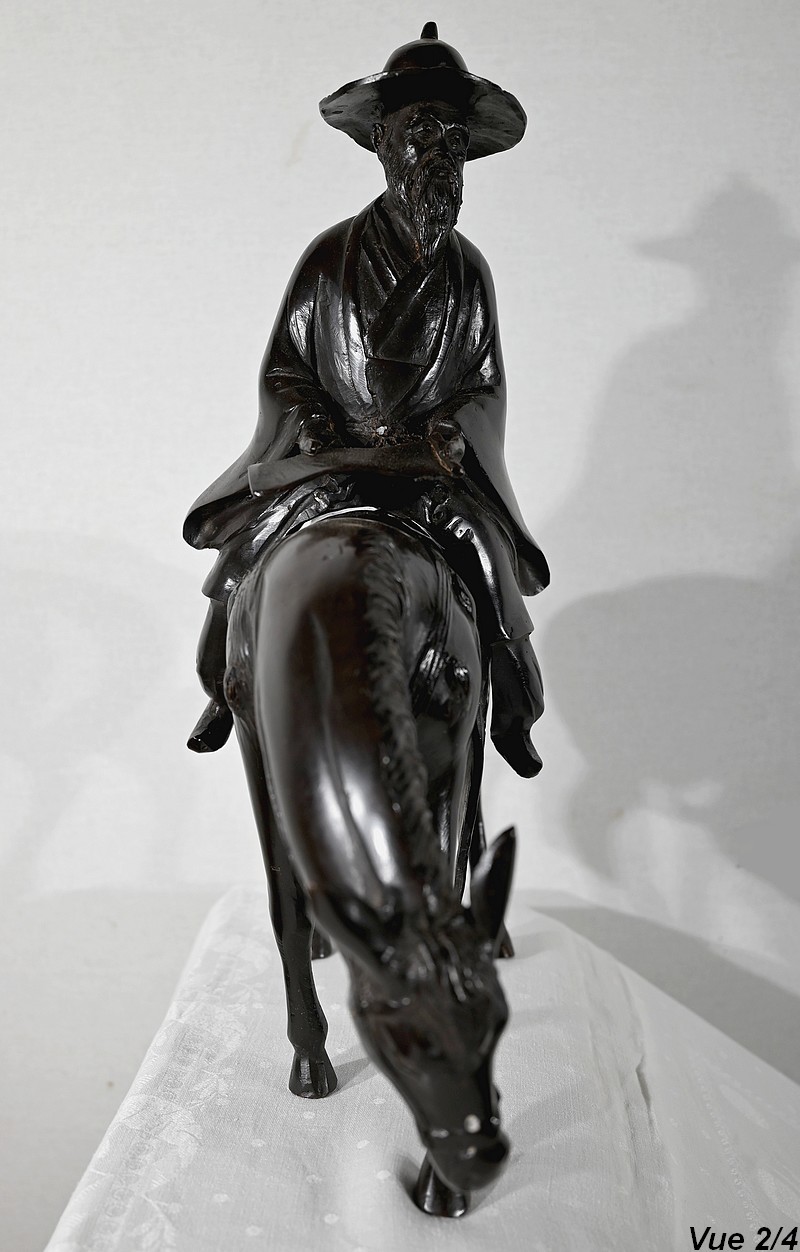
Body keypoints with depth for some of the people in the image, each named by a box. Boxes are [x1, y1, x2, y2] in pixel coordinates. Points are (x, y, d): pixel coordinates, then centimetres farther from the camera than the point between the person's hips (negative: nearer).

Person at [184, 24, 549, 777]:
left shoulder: (466, 269, 3)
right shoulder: (331, 256, -1)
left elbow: (485, 383, 7)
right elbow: (282, 367, 5)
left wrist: (450, 427, -14)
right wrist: (311, 421, -14)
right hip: (329, 450, 0)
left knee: (488, 565, -19)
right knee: (247, 544, -16)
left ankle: (512, 714, 5)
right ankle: (224, 690, 9)